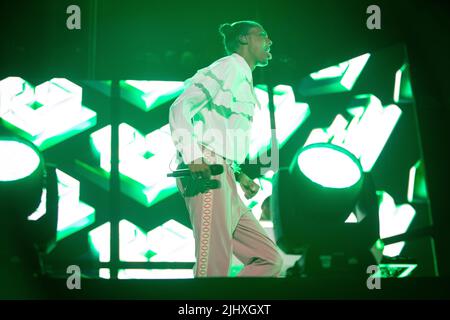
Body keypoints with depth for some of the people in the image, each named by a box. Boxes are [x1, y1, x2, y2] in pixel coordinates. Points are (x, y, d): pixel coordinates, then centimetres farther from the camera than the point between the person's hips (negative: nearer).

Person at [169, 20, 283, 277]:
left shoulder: (243, 79, 29)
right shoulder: (230, 66, 2)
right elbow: (181, 107, -10)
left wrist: (239, 175, 19)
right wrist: (193, 157, -22)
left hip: (223, 179, 9)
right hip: (206, 173, -9)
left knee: (270, 259, 5)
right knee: (214, 266, -15)